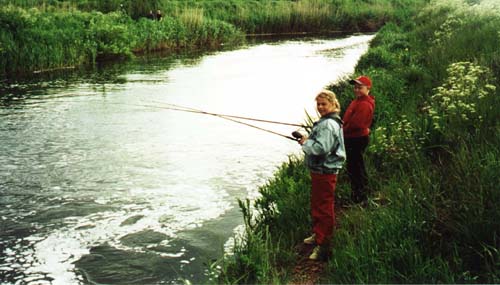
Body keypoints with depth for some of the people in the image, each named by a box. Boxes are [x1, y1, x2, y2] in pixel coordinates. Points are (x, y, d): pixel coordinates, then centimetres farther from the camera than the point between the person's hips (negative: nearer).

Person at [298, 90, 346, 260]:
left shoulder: (328, 125, -21)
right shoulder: (325, 122, 14)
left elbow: (321, 148, -29)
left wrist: (305, 142, -14)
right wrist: (308, 141, 6)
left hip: (325, 172, -11)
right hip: (319, 170, 11)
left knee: (324, 208, -3)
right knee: (316, 204, 22)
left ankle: (323, 243, 5)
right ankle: (318, 235, 37)